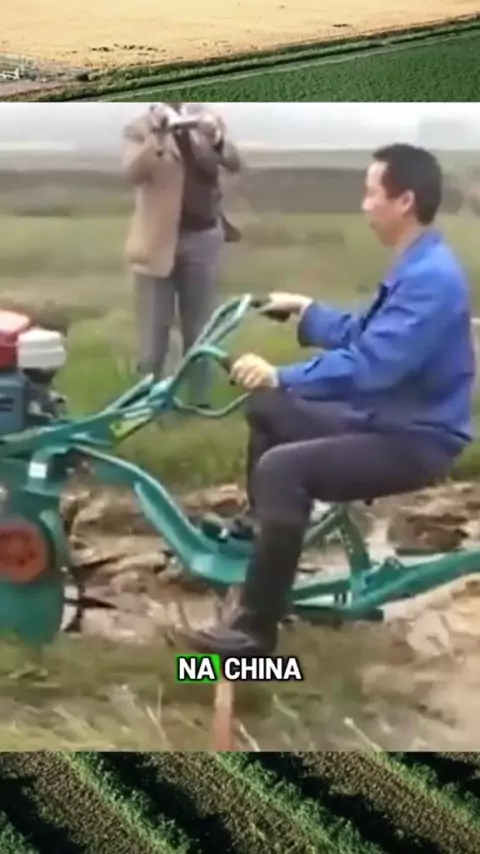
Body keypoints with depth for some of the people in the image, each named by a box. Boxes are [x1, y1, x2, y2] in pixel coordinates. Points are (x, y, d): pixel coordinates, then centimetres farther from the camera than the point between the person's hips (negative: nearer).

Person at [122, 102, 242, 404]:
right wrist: (157, 137, -32)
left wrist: (215, 137, -26)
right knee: (154, 339, 1)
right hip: (158, 243, -2)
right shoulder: (140, 128, 1)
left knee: (200, 335, 10)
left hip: (203, 239, 2)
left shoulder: (207, 119, 8)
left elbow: (235, 164, -7)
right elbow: (133, 173, -17)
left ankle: (199, 404, 20)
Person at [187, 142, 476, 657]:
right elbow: (363, 337, 21)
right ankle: (264, 534, 34)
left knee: (282, 467, -29)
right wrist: (306, 311, 20)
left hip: (415, 440, -11)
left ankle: (255, 630, -21)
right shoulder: (414, 268, 10)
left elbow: (370, 364, -33)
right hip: (384, 416, 11)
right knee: (268, 411, 21)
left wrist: (281, 376, -32)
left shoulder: (432, 278, -24)